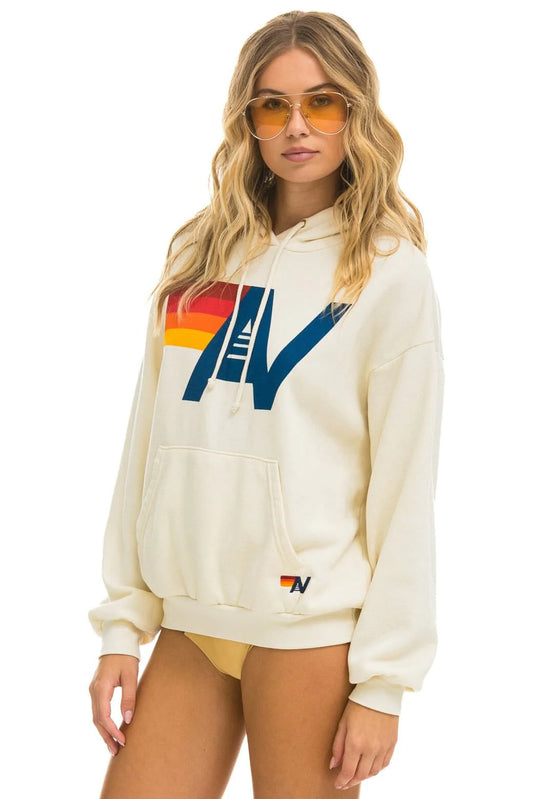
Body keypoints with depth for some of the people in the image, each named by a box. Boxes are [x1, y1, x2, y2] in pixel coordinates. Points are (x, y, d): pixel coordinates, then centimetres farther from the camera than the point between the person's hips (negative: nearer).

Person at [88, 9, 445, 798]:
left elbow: (405, 485, -6)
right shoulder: (198, 255, 9)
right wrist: (121, 626, 4)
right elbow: (148, 445, 8)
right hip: (189, 617, 4)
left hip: (310, 625, -4)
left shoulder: (389, 270, -3)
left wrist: (383, 682, -10)